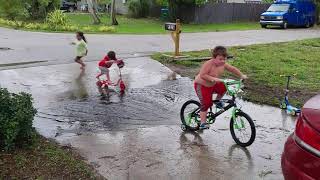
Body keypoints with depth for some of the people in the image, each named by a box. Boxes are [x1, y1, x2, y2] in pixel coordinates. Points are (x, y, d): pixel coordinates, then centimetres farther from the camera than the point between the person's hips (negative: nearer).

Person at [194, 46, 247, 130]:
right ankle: (203, 123, -4)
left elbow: (233, 69, 3)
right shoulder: (208, 64, -29)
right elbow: (202, 75, -36)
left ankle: (217, 101, 13)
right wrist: (213, 79, -44)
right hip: (201, 85, -7)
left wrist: (241, 75, -5)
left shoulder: (223, 64, -9)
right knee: (206, 103, -13)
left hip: (213, 84, 7)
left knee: (224, 87, -13)